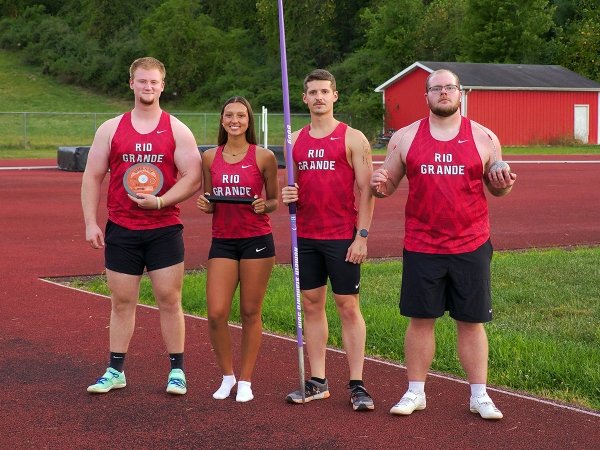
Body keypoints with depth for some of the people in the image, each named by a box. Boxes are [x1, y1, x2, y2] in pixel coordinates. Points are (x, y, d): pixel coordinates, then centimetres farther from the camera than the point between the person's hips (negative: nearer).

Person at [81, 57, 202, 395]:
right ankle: (115, 371, 15)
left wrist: (160, 201, -17)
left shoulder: (177, 131, 3)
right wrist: (91, 222, -1)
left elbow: (194, 178, -4)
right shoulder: (111, 129, 7)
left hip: (165, 230, -1)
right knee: (122, 302, 6)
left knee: (169, 300, 0)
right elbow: (92, 177, 7)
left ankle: (177, 371, 9)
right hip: (121, 230, 2)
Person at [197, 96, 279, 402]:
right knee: (216, 313, -5)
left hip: (257, 241, -2)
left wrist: (264, 206, -15)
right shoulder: (210, 157, 6)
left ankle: (245, 380, 18)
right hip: (222, 242, 2)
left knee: (250, 312, 4)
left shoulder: (263, 157, -2)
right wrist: (204, 205, -7)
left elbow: (274, 200, 6)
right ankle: (227, 375, 17)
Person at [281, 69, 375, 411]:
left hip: (342, 237, -5)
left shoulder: (353, 139, -4)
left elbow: (366, 190, -7)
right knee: (312, 305, 8)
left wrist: (362, 236, -14)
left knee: (348, 307, -1)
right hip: (306, 236, 5)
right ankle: (318, 382, 16)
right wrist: (287, 196, -4)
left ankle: (357, 385, 4)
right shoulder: (296, 140, 11)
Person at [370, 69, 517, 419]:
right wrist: (379, 186, -12)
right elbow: (389, 185, 11)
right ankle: (415, 392, 20)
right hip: (421, 247, 1)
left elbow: (495, 186, 11)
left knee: (471, 322, 6)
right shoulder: (405, 138, 4)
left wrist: (502, 185, -13)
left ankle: (480, 396, 17)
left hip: (471, 246, 0)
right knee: (420, 320, 7)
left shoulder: (484, 138, 2)